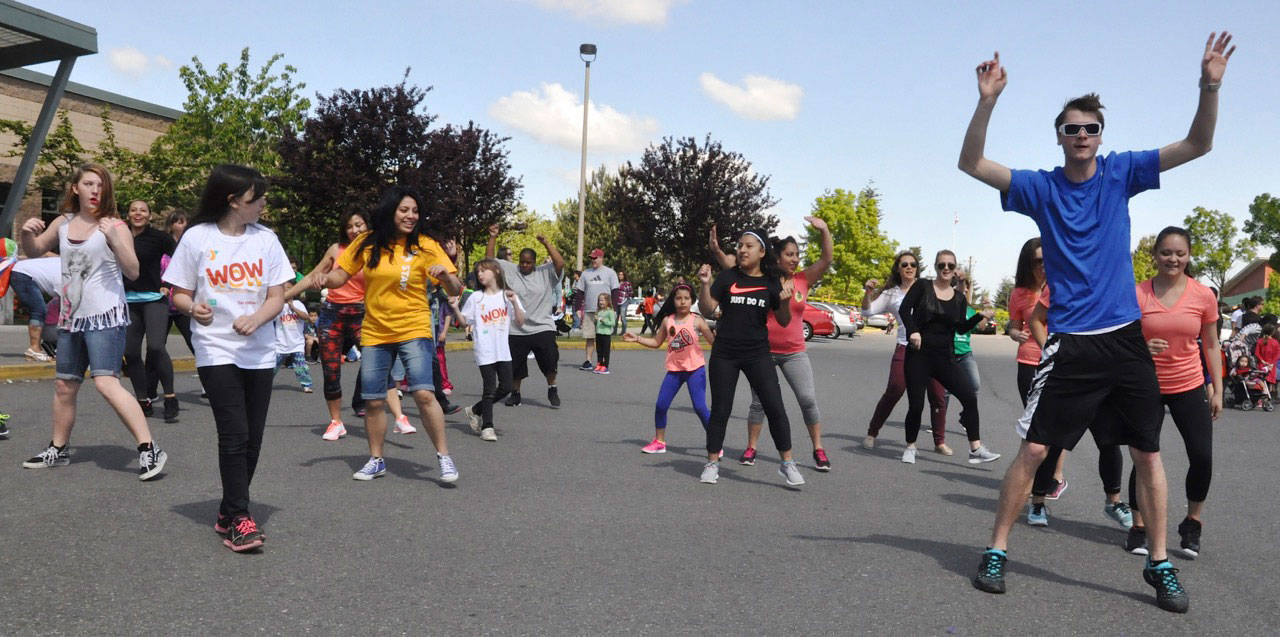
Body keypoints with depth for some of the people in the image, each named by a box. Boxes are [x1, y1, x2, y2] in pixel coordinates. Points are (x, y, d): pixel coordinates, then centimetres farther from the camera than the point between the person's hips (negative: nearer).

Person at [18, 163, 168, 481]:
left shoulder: (114, 225, -7)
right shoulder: (64, 223, 10)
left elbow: (133, 272, -15)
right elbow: (34, 251, 24)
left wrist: (114, 238, -28)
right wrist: (28, 232, 3)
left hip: (106, 316, -7)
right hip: (71, 317, 7)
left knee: (106, 382, -19)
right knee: (64, 386, 16)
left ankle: (149, 450, -20)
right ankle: (58, 449, 34)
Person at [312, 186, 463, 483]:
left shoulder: (425, 246, -4)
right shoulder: (367, 243, 2)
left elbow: (455, 290, -7)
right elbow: (342, 274, 10)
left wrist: (445, 275, -29)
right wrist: (324, 278, -12)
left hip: (414, 331, -3)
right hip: (374, 334, 3)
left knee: (424, 394, -17)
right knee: (373, 402, 7)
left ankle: (444, 457, -2)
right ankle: (376, 460, 27)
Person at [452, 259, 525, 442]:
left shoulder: (507, 296, 5)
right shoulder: (476, 297, 3)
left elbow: (520, 321, 0)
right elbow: (464, 322, 6)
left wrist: (514, 303, -13)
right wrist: (456, 309, -11)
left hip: (503, 350, 2)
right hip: (484, 351, -2)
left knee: (506, 387, 3)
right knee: (490, 389, -4)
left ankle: (475, 410, 23)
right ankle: (487, 426, 7)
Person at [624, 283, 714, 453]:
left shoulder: (697, 321, -5)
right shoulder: (668, 321, 5)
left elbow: (714, 341, -3)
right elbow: (656, 342, 15)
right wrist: (637, 339, 6)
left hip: (695, 369, -4)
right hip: (674, 370, 4)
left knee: (700, 407, -10)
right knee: (661, 405, 1)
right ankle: (659, 442, 20)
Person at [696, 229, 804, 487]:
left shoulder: (771, 282, 1)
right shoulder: (728, 276, -1)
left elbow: (783, 322, 4)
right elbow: (707, 308, -3)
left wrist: (785, 301, -16)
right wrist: (705, 284, -18)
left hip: (757, 354, 0)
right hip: (724, 354, 0)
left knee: (775, 407, -5)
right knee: (720, 410, 6)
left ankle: (787, 463, 7)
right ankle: (712, 463, 19)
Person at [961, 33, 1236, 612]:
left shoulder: (1121, 173, 5)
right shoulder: (1040, 188, 0)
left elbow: (1197, 146, 2)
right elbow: (971, 164, -10)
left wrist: (1210, 87, -14)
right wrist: (987, 101, -23)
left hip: (1126, 337, 3)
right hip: (1070, 343, -2)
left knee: (1147, 452, 6)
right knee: (1033, 449, -4)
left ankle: (1160, 565, 20)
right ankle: (995, 552, 8)